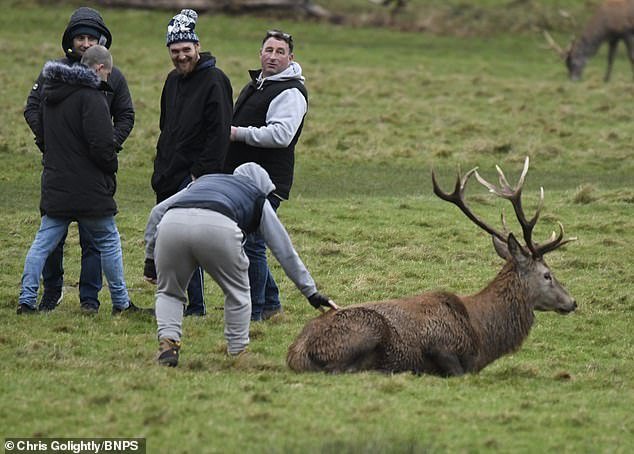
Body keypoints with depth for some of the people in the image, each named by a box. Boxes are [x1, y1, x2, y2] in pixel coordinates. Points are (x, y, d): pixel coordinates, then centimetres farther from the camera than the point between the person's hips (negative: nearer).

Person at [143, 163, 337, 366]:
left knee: (168, 291, 22)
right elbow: (284, 250, 34)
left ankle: (167, 341, 0)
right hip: (218, 228, -2)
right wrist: (311, 292, 39)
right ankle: (237, 353, 21)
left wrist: (150, 257, 31)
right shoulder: (258, 198, 33)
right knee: (237, 292, 23)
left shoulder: (201, 181, 41)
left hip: (171, 223, 2)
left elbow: (157, 211, 30)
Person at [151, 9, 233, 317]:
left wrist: (200, 173, -20)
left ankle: (195, 306, -6)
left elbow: (219, 133, -16)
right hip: (169, 176, 9)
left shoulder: (214, 81, -10)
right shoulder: (173, 80, 16)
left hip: (196, 176, -9)